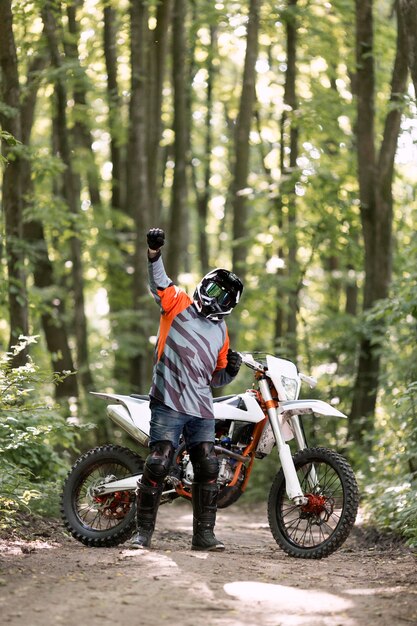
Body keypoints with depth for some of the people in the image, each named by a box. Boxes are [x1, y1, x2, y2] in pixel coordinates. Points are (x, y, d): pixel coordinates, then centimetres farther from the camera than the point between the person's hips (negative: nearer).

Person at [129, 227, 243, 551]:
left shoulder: (221, 332, 22)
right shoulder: (178, 303, 7)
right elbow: (159, 281, -11)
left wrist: (231, 370, 4)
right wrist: (154, 253, -29)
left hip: (202, 409, 5)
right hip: (168, 404, -5)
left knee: (208, 468, 0)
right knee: (158, 464, -11)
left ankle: (204, 533, 8)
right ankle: (143, 531, -3)